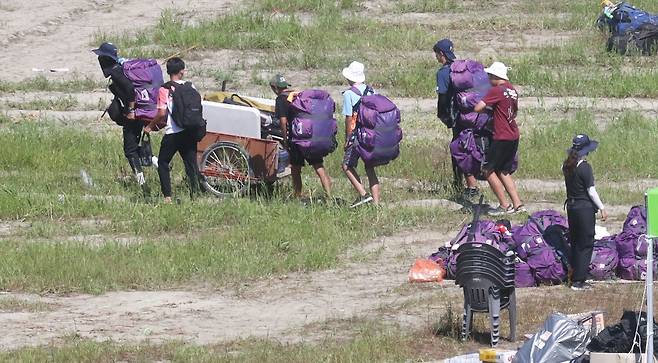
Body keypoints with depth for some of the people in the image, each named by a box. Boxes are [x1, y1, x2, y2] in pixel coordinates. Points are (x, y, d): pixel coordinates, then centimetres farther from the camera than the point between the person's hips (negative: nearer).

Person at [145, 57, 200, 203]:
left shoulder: (165, 89, -8)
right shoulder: (190, 87, 3)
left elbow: (162, 113, -13)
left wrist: (150, 126, 2)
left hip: (172, 133, -4)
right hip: (189, 132, 4)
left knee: (163, 163, 10)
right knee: (191, 163, 9)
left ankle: (167, 196, 2)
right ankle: (195, 193, 3)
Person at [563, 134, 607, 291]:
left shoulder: (567, 166, 3)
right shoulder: (585, 168, -17)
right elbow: (591, 191, -15)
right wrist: (602, 208, -8)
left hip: (571, 206, 7)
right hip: (585, 208, -7)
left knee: (575, 243, 16)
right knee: (586, 244, 0)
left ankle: (575, 277, 20)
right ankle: (578, 280, -1)